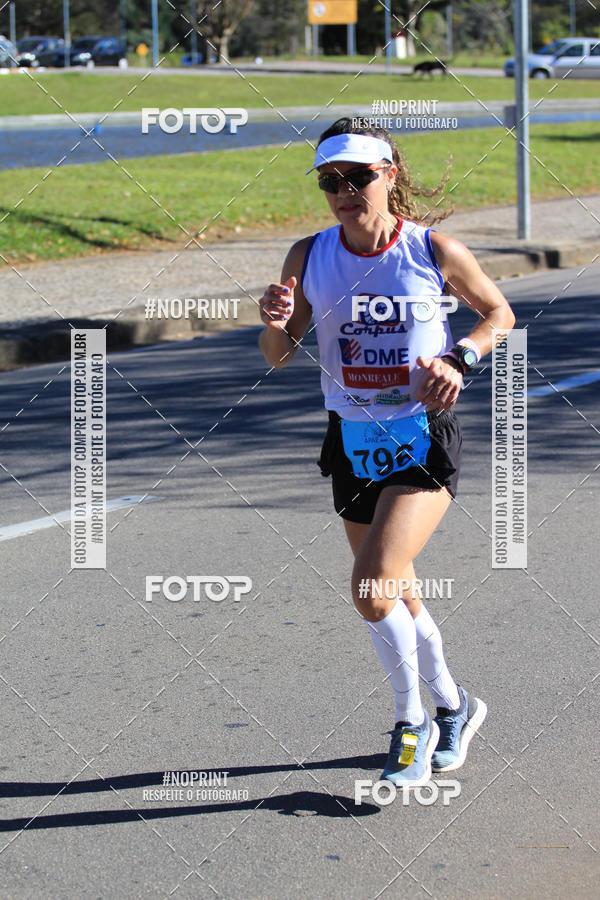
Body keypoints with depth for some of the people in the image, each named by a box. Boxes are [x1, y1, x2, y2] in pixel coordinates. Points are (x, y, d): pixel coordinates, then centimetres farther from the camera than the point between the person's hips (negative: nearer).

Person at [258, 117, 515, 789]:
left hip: (424, 439, -4)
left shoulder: (435, 250, -11)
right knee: (400, 596, 16)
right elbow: (277, 356, 4)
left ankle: (412, 723, 4)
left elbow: (499, 313, 5)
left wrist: (460, 359, -13)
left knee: (373, 588, -19)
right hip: (353, 443, 4)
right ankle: (453, 707, 41)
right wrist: (276, 324, -18)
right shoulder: (309, 258, -4)